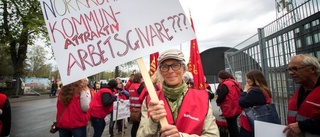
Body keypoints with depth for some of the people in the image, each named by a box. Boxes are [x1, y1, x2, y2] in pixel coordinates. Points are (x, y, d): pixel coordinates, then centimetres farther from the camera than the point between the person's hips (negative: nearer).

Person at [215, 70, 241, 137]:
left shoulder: (225, 85, -14)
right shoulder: (235, 83, 11)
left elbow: (220, 97, -17)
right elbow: (241, 94, 17)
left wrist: (218, 102, 4)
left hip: (230, 110, -8)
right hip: (237, 109, 8)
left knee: (232, 128, 2)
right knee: (234, 127, 19)